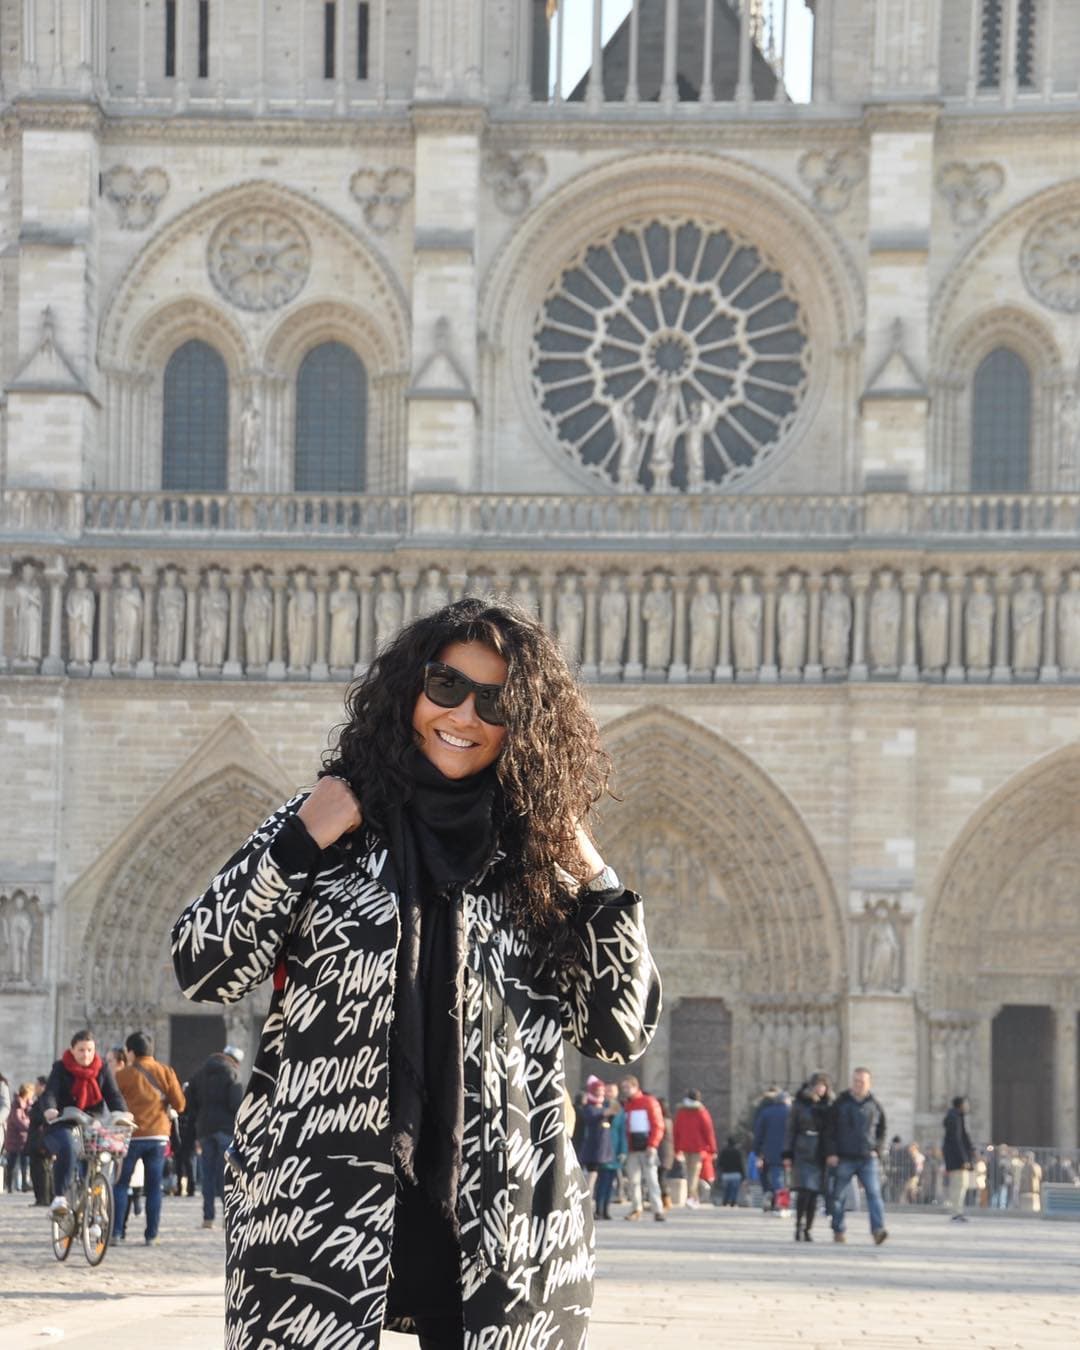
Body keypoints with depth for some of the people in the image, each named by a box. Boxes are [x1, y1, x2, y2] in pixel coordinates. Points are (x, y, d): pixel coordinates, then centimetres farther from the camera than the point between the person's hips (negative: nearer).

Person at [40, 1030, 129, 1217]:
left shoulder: (102, 1069, 7)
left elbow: (113, 1094, -1)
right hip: (63, 1125, -3)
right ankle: (59, 1197, -33)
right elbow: (50, 1092, -14)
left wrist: (121, 1111, -24)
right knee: (66, 1147, -34)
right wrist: (49, 1110, -37)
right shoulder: (61, 1068, 0)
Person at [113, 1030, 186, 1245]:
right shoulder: (166, 1072, 3)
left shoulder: (124, 1075, -4)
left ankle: (116, 1232, 0)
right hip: (158, 1135, 2)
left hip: (132, 1135, -2)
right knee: (154, 1187, 6)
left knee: (121, 1185, 7)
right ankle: (151, 1235, 2)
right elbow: (179, 1104, 1)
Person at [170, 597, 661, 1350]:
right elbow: (203, 970, 1)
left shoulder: (537, 857, 8)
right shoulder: (335, 821, 6)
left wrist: (595, 879, -2)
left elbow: (622, 1032, 8)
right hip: (322, 1215, -1)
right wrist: (301, 842, -8)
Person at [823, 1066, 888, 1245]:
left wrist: (877, 1149, 4)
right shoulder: (841, 1103, 2)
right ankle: (838, 1230, 18)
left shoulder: (874, 1105, 8)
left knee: (874, 1193, -13)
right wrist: (831, 1153, -6)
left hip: (868, 1158, 1)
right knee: (839, 1196, 5)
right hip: (844, 1158, -1)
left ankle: (878, 1229, -22)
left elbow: (881, 1131, 19)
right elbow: (829, 1129, 3)